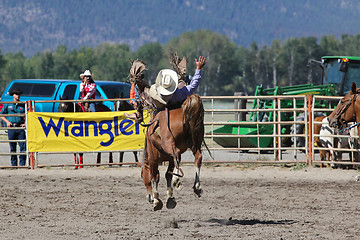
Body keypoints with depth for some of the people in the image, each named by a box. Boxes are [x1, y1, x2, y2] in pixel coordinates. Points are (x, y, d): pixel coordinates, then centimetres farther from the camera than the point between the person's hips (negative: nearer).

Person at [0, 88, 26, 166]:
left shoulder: (23, 105, 11)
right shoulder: (7, 105, 8)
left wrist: (25, 123, 0)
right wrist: (7, 121, -2)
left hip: (20, 127, 0)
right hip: (11, 127, 0)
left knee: (23, 147, -8)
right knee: (12, 148, 2)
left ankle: (22, 163, -4)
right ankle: (13, 164, 9)